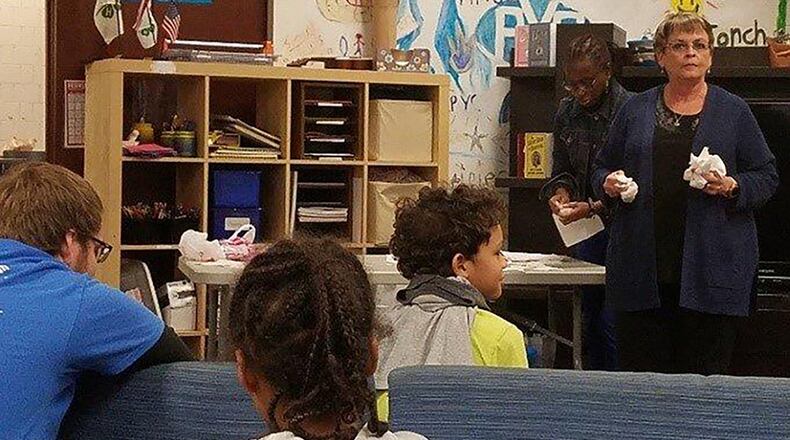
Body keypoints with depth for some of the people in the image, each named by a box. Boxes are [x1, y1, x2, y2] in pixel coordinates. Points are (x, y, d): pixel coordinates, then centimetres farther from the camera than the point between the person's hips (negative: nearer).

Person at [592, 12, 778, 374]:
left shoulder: (734, 111, 7)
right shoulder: (635, 110, 11)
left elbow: (767, 177, 7)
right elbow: (602, 168, 17)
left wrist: (732, 187, -12)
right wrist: (609, 183, -5)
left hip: (711, 268, -1)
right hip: (642, 269, 1)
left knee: (706, 372, 0)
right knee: (640, 374, 3)